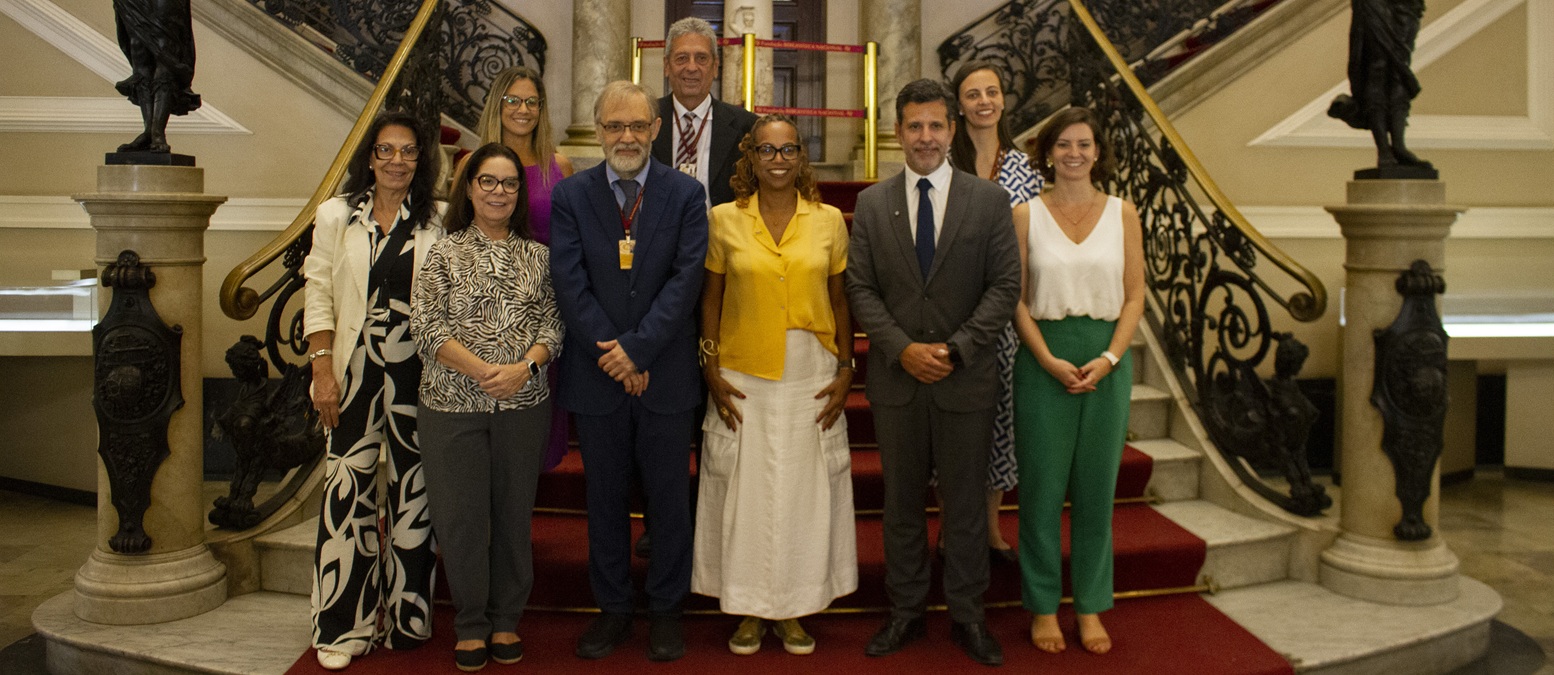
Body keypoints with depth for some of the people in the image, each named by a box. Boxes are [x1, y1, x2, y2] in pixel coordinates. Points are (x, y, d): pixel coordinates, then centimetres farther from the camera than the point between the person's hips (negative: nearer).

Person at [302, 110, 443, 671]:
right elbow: (319, 297, 4)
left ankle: (406, 617, 20)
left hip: (417, 371, 0)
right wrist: (322, 372, -3)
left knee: (413, 488, 6)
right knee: (349, 488, 0)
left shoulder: (436, 224, 5)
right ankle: (345, 625, 12)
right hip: (356, 369, 0)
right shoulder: (336, 216, 7)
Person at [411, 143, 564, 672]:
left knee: (514, 511, 8)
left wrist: (524, 367, -14)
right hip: (453, 405, -1)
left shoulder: (537, 256, 9)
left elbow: (553, 325, 5)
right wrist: (483, 370, -15)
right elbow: (425, 328, -4)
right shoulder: (444, 253, 3)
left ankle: (506, 619, 25)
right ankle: (470, 624, 21)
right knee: (460, 514, 4)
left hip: (524, 404, 2)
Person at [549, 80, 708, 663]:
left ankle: (665, 609, 25)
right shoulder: (570, 195, 2)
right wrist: (612, 355, -12)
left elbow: (686, 279, -8)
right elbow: (570, 284, -5)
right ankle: (613, 608, 27)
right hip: (596, 375, 1)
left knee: (669, 499, 9)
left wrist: (637, 348, -15)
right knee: (605, 499, 12)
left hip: (666, 374, -1)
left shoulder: (685, 194, 0)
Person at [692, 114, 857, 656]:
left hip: (812, 378, 1)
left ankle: (793, 611, 23)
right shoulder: (724, 219, 1)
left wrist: (845, 372, 1)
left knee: (805, 492, 8)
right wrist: (712, 373, -2)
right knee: (744, 492, 6)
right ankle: (749, 610, 22)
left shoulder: (829, 220, 3)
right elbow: (710, 300, 5)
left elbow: (840, 300, 7)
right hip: (743, 378, -1)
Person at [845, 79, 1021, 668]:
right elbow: (860, 288, 1)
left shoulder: (989, 200, 1)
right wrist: (902, 349, -12)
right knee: (901, 502, 12)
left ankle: (967, 615, 24)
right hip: (896, 377, 1)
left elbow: (1005, 284, -3)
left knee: (966, 503, 9)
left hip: (967, 377, -1)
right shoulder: (871, 204, 4)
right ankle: (905, 612, 26)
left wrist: (957, 348, -14)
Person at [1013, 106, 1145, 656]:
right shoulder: (1027, 215, 1)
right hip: (1043, 359, -1)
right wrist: (1049, 359, -12)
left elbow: (1134, 296, 4)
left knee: (1096, 486, 9)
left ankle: (1091, 606, 22)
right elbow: (1017, 299, -1)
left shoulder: (1122, 213, 6)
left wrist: (1108, 358, -9)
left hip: (1106, 361, 2)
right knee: (1042, 486, 4)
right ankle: (1043, 607, 18)